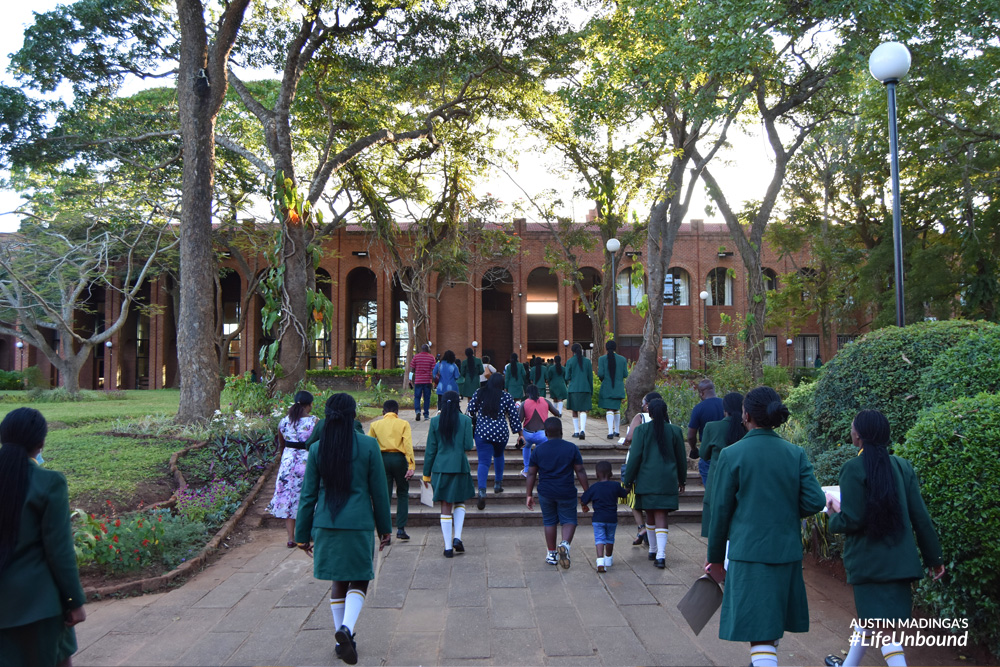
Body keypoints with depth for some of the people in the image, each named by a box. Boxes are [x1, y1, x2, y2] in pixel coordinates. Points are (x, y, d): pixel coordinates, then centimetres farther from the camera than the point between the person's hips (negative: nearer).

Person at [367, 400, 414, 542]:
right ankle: (401, 529, 7)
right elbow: (408, 445, -8)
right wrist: (411, 465, -12)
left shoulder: (375, 425, 7)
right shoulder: (403, 424, 2)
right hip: (399, 458, -1)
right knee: (402, 494, 12)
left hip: (382, 459, 1)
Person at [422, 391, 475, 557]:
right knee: (460, 502, 19)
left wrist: (426, 473, 8)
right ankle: (457, 537, 2)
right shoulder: (465, 420, -4)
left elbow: (430, 450, 1)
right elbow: (468, 446, -7)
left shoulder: (435, 421, 0)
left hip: (440, 467, 1)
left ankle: (448, 546, 8)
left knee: (446, 507, 7)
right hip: (460, 467, -1)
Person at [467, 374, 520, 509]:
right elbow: (514, 416, 2)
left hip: (482, 432, -1)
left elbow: (470, 411, 4)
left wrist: (472, 426, 20)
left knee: (483, 461, -3)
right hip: (501, 432, 1)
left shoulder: (478, 394, 2)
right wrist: (519, 433, 9)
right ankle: (498, 484, 33)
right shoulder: (506, 397, 0)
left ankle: (481, 490, -21)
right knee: (499, 455, 27)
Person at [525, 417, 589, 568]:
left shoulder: (538, 450, 0)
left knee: (549, 522, 15)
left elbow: (531, 474, 2)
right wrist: (586, 492, 6)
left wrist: (529, 495, 9)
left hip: (546, 493, 2)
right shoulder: (572, 448, -4)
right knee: (569, 520, 11)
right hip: (567, 493, -1)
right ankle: (565, 543, -15)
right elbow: (580, 472, -2)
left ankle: (552, 554, 20)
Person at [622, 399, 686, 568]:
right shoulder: (675, 431, 1)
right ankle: (661, 555, -13)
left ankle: (653, 550, 29)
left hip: (646, 480, 0)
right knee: (661, 516, -1)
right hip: (667, 481, 0)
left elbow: (635, 457, -5)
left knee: (650, 515, 15)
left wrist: (628, 480, 3)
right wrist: (682, 480, 21)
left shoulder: (642, 430, -4)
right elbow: (681, 459, 9)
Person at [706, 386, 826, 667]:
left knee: (760, 635, -2)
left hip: (749, 552, -5)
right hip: (787, 552, 5)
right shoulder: (795, 454, 1)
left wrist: (715, 557, 4)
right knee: (770, 624, 23)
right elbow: (815, 502, -5)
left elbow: (721, 512, -6)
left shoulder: (731, 455, -10)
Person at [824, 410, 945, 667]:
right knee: (870, 612, 21)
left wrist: (834, 513, 4)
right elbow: (920, 516, 3)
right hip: (899, 558, 6)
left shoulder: (854, 469, -15)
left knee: (883, 627, -1)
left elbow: (851, 520, -18)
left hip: (869, 561, -6)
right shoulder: (902, 466, 1)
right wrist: (934, 557, 10)